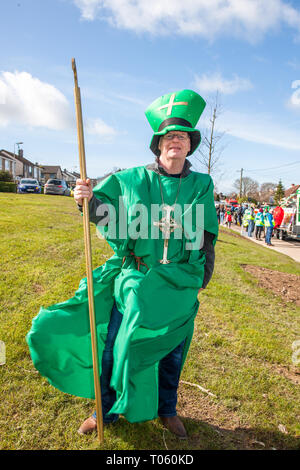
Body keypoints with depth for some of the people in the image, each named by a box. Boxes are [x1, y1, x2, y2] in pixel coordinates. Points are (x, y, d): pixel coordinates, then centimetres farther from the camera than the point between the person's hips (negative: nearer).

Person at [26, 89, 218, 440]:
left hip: (180, 285, 1)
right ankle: (107, 410, 35)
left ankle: (166, 410, 43)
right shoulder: (133, 179, -3)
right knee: (115, 346, 7)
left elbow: (207, 236, 8)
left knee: (172, 349, 16)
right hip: (137, 278, -1)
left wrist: (202, 277, 9)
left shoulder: (201, 185, 1)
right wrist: (87, 200, -17)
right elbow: (107, 215, 3)